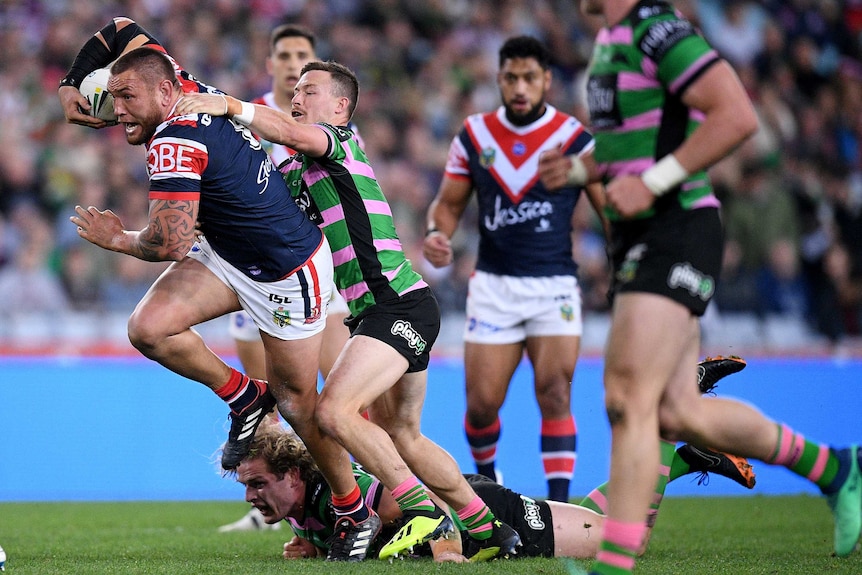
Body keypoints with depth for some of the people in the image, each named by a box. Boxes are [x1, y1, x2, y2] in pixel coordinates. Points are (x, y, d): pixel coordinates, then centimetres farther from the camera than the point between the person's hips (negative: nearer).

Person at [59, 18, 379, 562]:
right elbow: (122, 30, 10)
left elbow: (170, 242, -33)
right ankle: (244, 397, 8)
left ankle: (358, 513, 22)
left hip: (288, 271, -8)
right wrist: (73, 85, 4)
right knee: (148, 328, -14)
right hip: (224, 254, 8)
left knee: (298, 402, 2)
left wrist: (116, 238, -13)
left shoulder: (175, 141, -29)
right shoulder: (187, 87, -5)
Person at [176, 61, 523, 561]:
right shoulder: (296, 171, 20)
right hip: (379, 312, 10)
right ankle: (490, 529, 28)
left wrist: (229, 105, -35)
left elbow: (289, 132, -28)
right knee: (401, 436, 18)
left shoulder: (340, 140, -7)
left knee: (335, 410, -21)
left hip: (398, 305, -10)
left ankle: (423, 510, -13)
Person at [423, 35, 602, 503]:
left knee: (555, 394, -14)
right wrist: (437, 235, -11)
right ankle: (485, 477, 30)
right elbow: (449, 202, 12)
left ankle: (559, 507, -10)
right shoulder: (474, 135, 4)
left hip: (554, 285, -2)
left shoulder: (574, 139, -4)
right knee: (482, 403, 0)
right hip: (493, 285, 2)